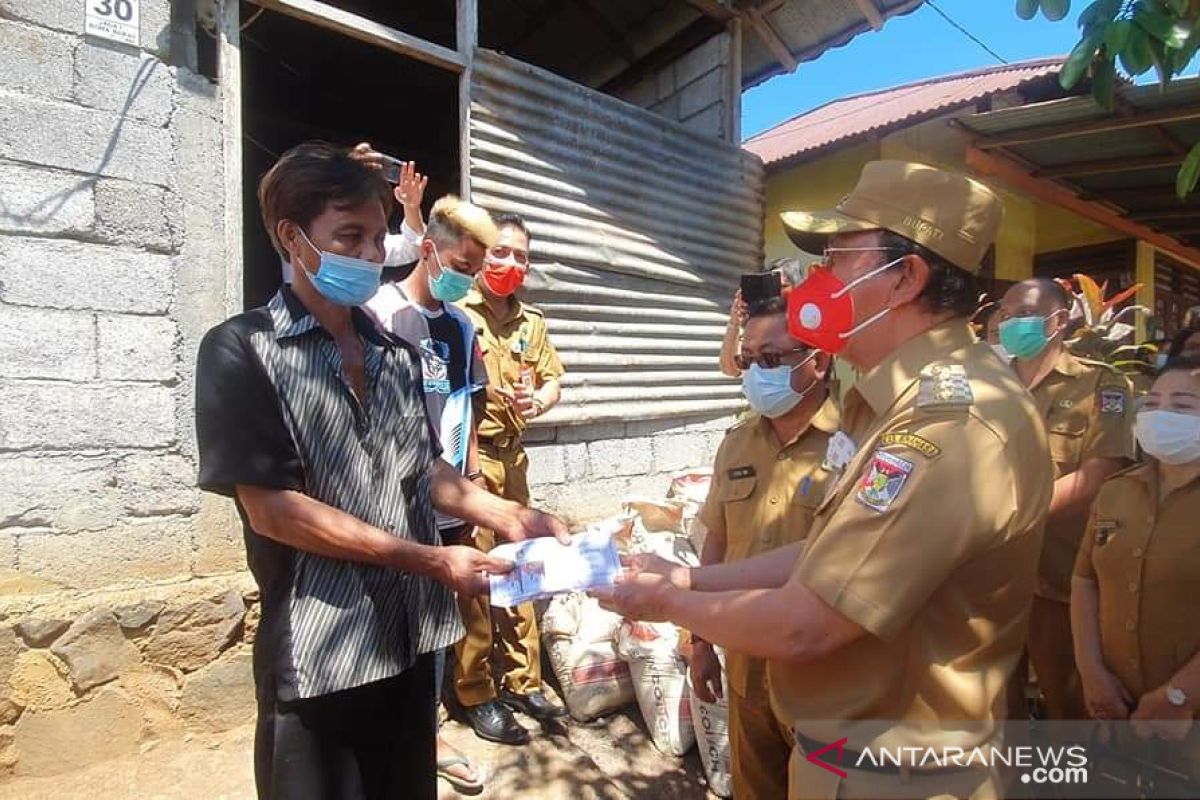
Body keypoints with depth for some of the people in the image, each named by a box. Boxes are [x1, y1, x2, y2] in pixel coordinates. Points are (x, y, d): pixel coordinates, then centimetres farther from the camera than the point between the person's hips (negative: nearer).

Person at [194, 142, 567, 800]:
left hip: (412, 638, 6)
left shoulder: (396, 355, 9)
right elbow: (270, 508, -16)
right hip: (319, 654, -5)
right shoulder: (243, 350, -9)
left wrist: (509, 518, -3)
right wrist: (429, 560, -18)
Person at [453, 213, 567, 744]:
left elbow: (552, 383, 10)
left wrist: (536, 401, -10)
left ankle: (522, 681, 27)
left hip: (512, 457, 6)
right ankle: (476, 696, 15)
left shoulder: (532, 323, 12)